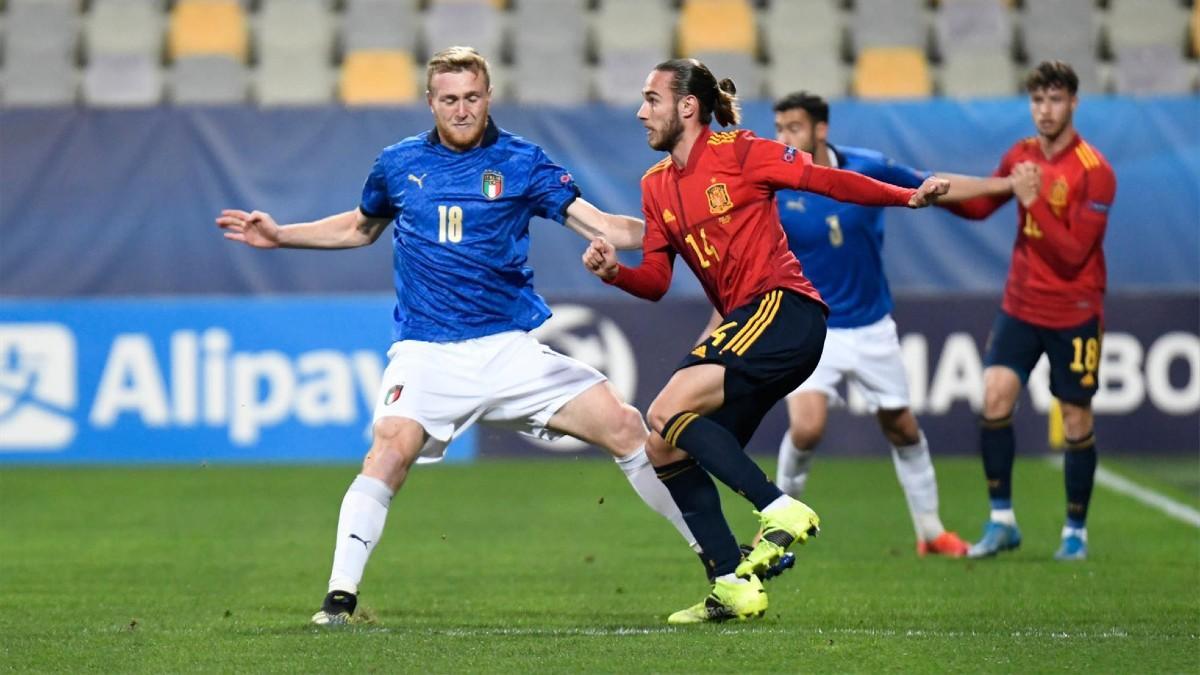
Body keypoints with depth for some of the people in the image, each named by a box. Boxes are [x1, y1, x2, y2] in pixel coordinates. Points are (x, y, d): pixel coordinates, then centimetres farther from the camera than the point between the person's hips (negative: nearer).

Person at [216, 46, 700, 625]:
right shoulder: (399, 164, 7)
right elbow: (359, 227, 27)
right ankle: (340, 597, -21)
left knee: (624, 427, -8)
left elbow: (602, 225, -2)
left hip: (512, 345, 0)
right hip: (426, 353, 0)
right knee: (389, 451, -27)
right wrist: (280, 236, 21)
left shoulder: (521, 163, 2)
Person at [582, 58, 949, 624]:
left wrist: (909, 196, -13)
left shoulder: (740, 154, -4)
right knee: (665, 450, 3)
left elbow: (828, 181, -4)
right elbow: (655, 281, 13)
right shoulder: (656, 186, 16)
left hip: (783, 308, -8)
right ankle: (732, 584, 2)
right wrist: (614, 271, -8)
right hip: (743, 325, 8)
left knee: (668, 412, -22)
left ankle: (781, 512, -21)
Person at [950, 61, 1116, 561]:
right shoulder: (1021, 156, 3)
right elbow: (981, 206, 14)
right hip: (1021, 305, 4)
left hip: (1073, 313, -4)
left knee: (1076, 420, 3)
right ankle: (1001, 521, -2)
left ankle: (1075, 531, 18)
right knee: (995, 397, -11)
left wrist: (1034, 201, -28)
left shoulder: (1094, 172, -15)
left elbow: (1073, 253, -20)